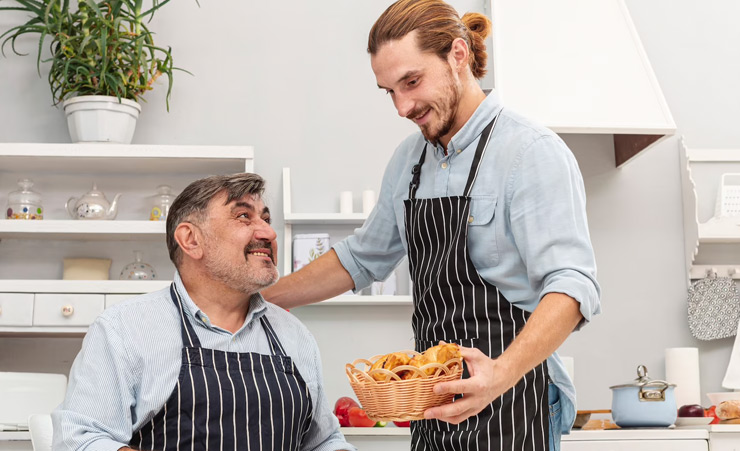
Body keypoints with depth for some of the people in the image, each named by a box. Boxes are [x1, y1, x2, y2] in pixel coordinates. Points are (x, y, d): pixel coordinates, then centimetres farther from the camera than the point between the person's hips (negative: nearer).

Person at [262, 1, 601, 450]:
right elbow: (362, 258, 23)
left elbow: (572, 285, -23)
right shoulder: (410, 158, 10)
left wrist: (504, 372, -39)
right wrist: (258, 300, 17)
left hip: (509, 404, -6)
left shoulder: (534, 152, -13)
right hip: (435, 409, 7)